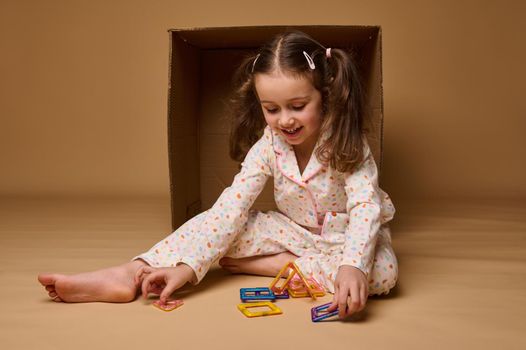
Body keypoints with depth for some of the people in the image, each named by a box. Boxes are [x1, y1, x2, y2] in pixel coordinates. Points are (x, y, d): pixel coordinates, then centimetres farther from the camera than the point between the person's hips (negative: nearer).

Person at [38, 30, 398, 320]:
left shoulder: (348, 147, -24)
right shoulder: (268, 145, -15)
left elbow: (366, 208, -34)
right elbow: (231, 205, -23)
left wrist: (352, 266, -54)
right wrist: (187, 267, -34)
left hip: (344, 237, -1)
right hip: (294, 230, 2)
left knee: (383, 270, -35)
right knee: (219, 219, -19)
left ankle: (268, 264, -28)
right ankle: (130, 274, -27)